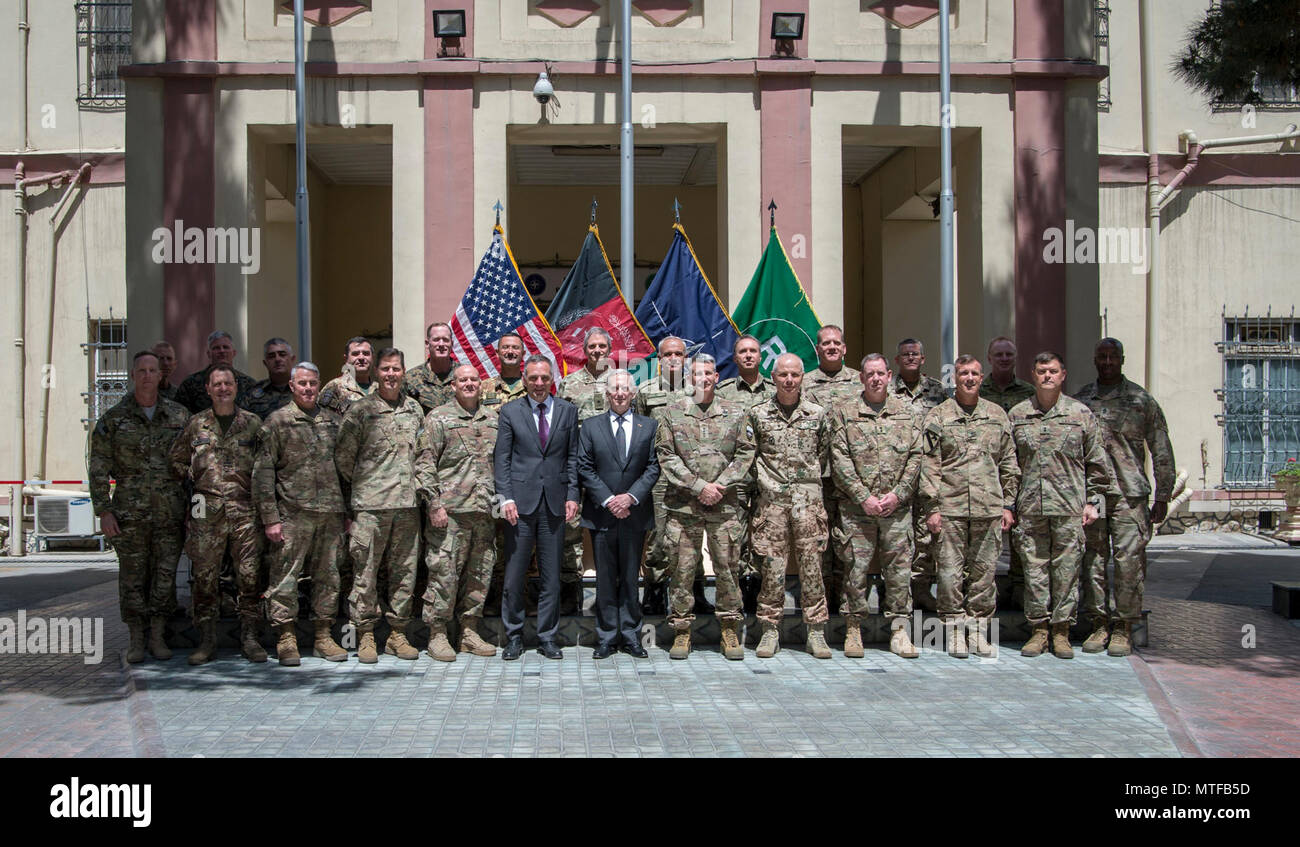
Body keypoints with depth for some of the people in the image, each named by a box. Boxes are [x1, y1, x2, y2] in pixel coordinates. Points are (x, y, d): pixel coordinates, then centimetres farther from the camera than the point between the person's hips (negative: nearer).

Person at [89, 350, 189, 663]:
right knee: (133, 576, 2)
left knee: (165, 575, 4)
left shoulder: (179, 415, 6)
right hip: (130, 512, -1)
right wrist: (103, 511, -5)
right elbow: (98, 468, 2)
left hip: (170, 511, 1)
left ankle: (159, 637, 14)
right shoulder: (113, 418, 2)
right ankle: (136, 640, 12)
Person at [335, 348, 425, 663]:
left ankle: (397, 634, 16)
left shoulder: (414, 408, 13)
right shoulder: (361, 409, -1)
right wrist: (360, 485, 7)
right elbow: (343, 456, 2)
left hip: (408, 503, 4)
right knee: (366, 571, -2)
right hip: (371, 505, -4)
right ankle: (366, 635, 7)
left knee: (404, 570, 7)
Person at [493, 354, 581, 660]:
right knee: (514, 575, 2)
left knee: (552, 575, 5)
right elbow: (501, 458, 3)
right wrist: (505, 498, -6)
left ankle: (547, 637, 15)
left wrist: (572, 495, 0)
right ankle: (514, 637, 14)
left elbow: (573, 457, 9)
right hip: (521, 501, -1)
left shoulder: (567, 411, 9)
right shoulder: (511, 412, 5)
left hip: (555, 503, 1)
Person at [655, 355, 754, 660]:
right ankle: (681, 631, 12)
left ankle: (730, 631, 15)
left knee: (728, 567, 3)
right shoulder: (673, 412, 6)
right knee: (683, 568, 2)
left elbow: (745, 454, 5)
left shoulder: (735, 413, 9)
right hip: (683, 506, -1)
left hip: (725, 505, 1)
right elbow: (666, 456, 0)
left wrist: (720, 485, -8)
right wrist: (698, 486, -9)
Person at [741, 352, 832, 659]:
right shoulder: (758, 415, 6)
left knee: (811, 565, 1)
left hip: (808, 499, 0)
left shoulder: (817, 414, 8)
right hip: (772, 500, 0)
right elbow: (748, 456, 9)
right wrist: (767, 479, 3)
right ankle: (770, 630, 8)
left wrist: (808, 480, 10)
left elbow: (824, 454, 15)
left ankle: (816, 631, 8)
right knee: (772, 565, 0)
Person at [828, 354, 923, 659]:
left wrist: (897, 494, -7)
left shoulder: (907, 413, 11)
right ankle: (853, 630, 10)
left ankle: (899, 631, 11)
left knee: (899, 568, 3)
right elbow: (840, 460, -3)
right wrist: (864, 497, -12)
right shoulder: (843, 413, 4)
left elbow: (915, 458, 6)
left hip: (897, 507, 2)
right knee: (857, 568, 0)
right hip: (856, 508, -2)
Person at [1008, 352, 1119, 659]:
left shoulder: (1081, 414, 5)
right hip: (1030, 507, 1)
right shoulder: (1016, 415, 8)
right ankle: (1038, 630, 13)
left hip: (1070, 506, -1)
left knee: (1067, 568, 2)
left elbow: (1096, 463, 7)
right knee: (1034, 568, 3)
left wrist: (1094, 501, 2)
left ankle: (1062, 631, 11)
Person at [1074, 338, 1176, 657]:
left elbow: (1162, 452, 6)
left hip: (1129, 494, -2)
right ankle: (1099, 624, 13)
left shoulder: (1141, 400, 5)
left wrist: (1162, 496, 1)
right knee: (1093, 561, 4)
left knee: (1129, 562, -5)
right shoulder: (1079, 400, 11)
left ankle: (1123, 629, 2)